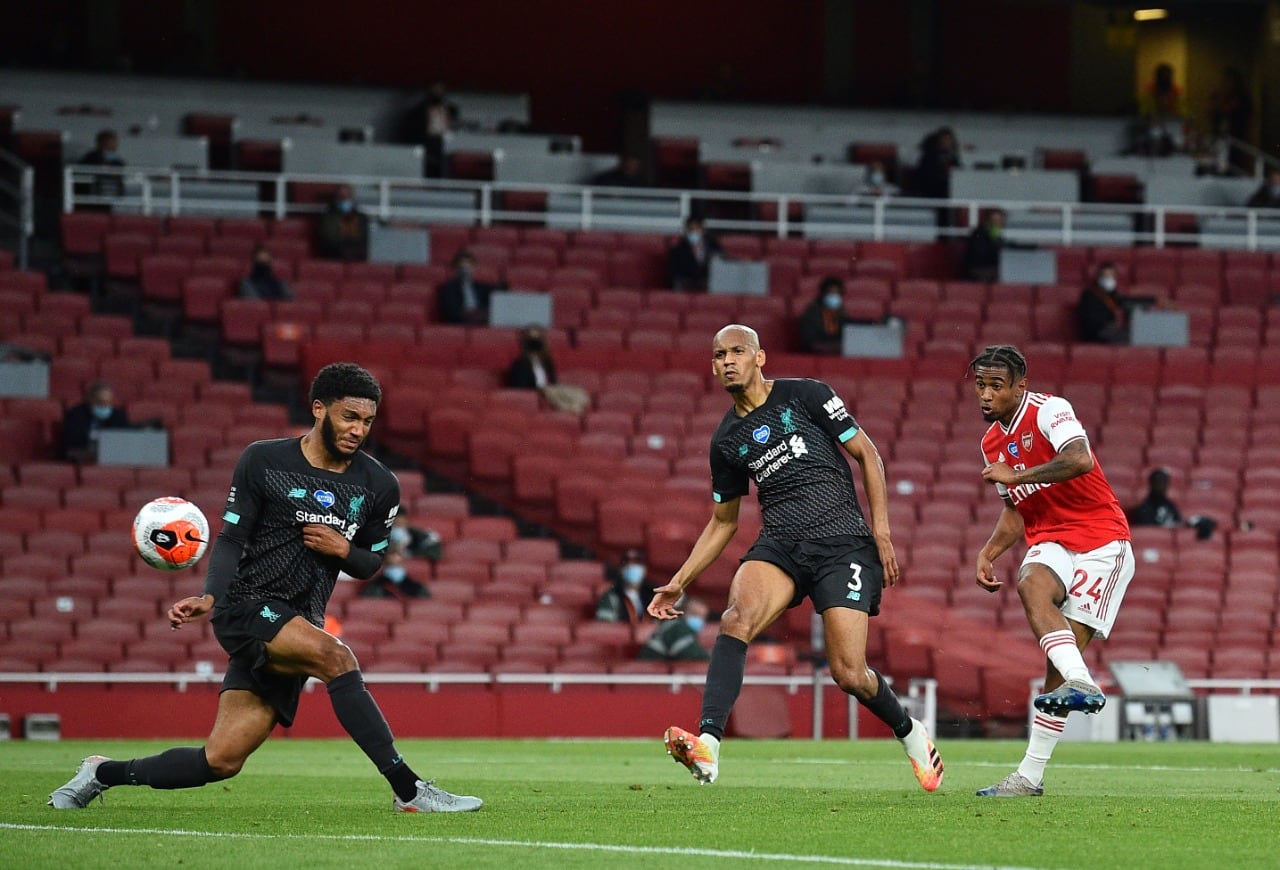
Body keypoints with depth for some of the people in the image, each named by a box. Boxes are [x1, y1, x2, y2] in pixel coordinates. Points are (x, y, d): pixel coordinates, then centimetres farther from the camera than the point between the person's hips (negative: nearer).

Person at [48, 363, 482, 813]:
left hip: (301, 623, 4)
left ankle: (102, 773, 22)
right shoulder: (263, 461, -2)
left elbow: (370, 563, 16)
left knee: (221, 761, -2)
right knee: (337, 657, -33)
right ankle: (409, 790, -29)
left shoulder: (379, 486, 6)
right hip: (247, 606, -4)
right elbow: (231, 538, 0)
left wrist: (343, 549, -7)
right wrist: (209, 597, -16)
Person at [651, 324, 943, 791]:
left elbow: (867, 454, 4)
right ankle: (708, 745, -41)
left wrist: (882, 531, -4)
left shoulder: (806, 396, 0)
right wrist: (679, 583, 16)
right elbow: (723, 522, 24)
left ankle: (912, 735, 22)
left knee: (849, 674, -10)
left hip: (843, 543, -3)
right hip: (779, 545, 4)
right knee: (737, 619, -28)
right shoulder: (726, 440, 13)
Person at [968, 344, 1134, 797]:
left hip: (1101, 542, -6)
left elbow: (1080, 460, -30)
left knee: (1066, 649, -16)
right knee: (1032, 585, -29)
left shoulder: (1049, 411, -11)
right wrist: (988, 552, 9)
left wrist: (1016, 475, -23)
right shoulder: (992, 442, 14)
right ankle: (1079, 682, -39)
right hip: (1050, 543, 6)